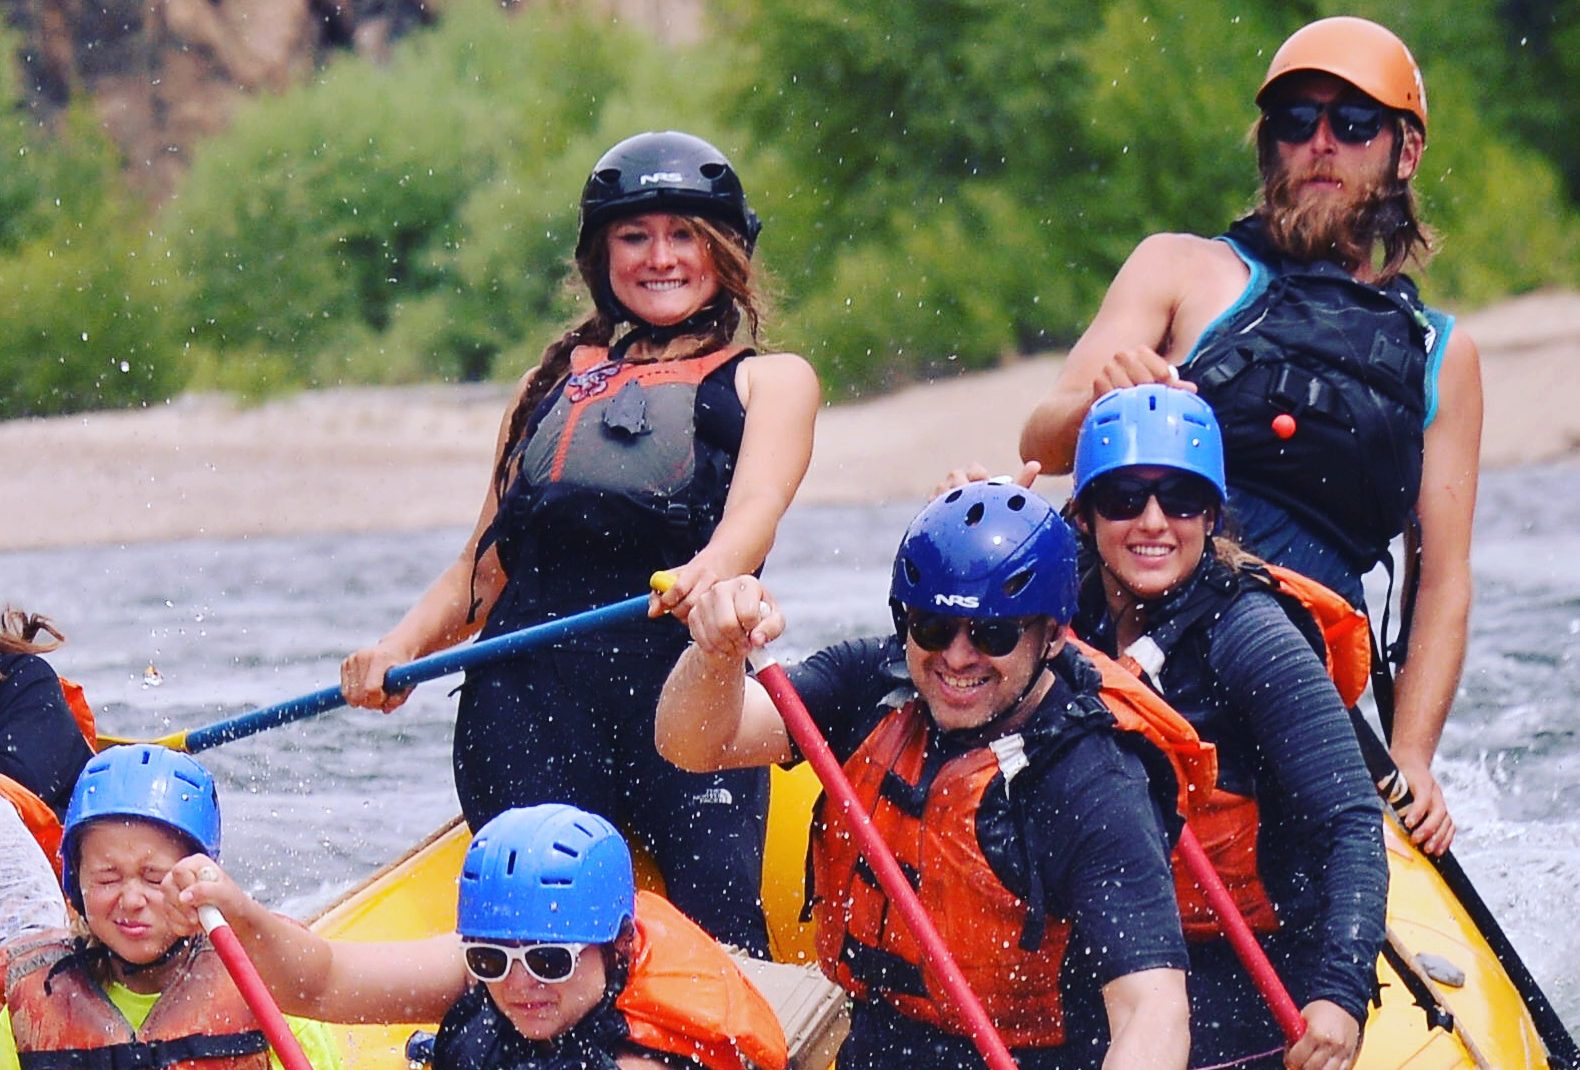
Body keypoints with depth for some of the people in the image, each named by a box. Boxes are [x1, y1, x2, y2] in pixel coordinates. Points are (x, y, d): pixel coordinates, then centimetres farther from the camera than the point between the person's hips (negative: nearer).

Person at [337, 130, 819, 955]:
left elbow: (756, 508, -5)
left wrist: (711, 574, -30)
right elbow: (482, 566, 25)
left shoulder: (768, 382, 17)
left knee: (722, 950, -22)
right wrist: (401, 646, 3)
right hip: (526, 691, 3)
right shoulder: (553, 387, 27)